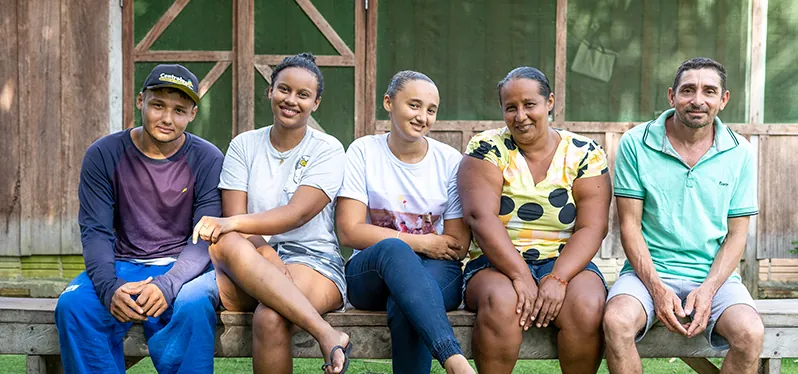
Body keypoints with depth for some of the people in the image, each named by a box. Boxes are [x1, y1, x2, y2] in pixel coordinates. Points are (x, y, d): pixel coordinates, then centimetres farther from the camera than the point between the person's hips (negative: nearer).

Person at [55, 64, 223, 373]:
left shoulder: (208, 160, -4)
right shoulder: (103, 154, 1)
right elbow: (95, 231, -4)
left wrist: (167, 283, -28)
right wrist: (110, 287, -24)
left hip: (184, 267, -1)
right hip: (122, 265, 2)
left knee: (194, 304, -35)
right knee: (72, 304, -27)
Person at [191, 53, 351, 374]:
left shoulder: (327, 150, 4)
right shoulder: (244, 146, 12)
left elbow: (297, 213, -11)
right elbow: (233, 217, 1)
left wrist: (232, 224, -26)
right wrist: (264, 253, -19)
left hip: (312, 260, -3)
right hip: (254, 259, 3)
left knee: (270, 318, -36)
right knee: (225, 243, -34)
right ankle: (326, 335, -39)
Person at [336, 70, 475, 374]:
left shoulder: (450, 160, 4)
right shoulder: (363, 152, 2)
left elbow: (458, 245, 2)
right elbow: (349, 232, -6)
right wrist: (421, 242, -10)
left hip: (436, 273, 1)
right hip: (370, 273, -1)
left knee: (404, 304, -36)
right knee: (393, 249, -37)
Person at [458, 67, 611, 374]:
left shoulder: (585, 154, 4)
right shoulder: (487, 149, 1)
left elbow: (592, 228, -5)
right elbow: (481, 216, -12)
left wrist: (558, 279, -21)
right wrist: (520, 276, -23)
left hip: (565, 263, 1)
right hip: (497, 263, -1)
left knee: (587, 306, -30)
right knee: (502, 301, -34)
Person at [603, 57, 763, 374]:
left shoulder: (740, 153, 4)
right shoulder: (636, 143, -2)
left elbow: (736, 234, 5)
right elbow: (630, 224, -3)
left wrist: (708, 289, -12)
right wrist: (657, 289, -15)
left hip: (714, 275, 2)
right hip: (649, 271, -1)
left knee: (750, 334, -27)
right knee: (616, 322, -32)